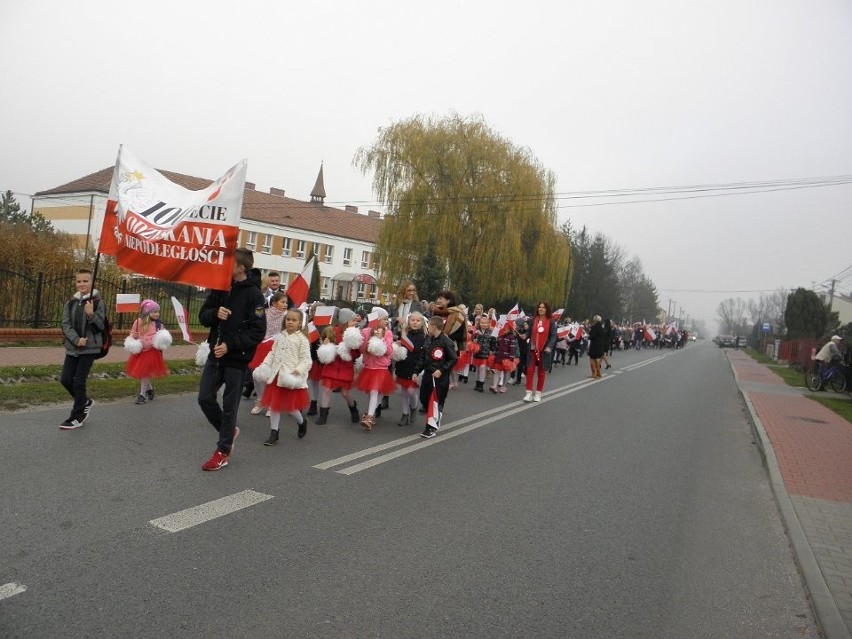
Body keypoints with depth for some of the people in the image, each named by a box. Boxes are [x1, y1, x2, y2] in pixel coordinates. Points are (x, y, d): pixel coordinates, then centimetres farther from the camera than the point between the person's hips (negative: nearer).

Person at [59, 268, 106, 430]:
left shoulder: (98, 302, -5)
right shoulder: (70, 303, 8)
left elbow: (101, 326, -9)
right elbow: (66, 324, 2)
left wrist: (91, 314, -27)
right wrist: (76, 339, -15)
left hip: (90, 347, -5)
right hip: (72, 347, 5)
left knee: (79, 381, -4)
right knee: (65, 379, 4)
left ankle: (77, 416, 9)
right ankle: (85, 401, 29)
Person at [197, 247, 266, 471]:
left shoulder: (253, 294, -13)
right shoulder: (220, 287, 5)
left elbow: (258, 331, -16)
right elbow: (203, 316, 9)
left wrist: (230, 346, -23)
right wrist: (215, 313, -13)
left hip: (236, 358, -6)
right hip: (215, 354, 6)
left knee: (229, 406, 5)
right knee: (205, 398, 9)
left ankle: (223, 451, 19)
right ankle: (229, 430, 33)